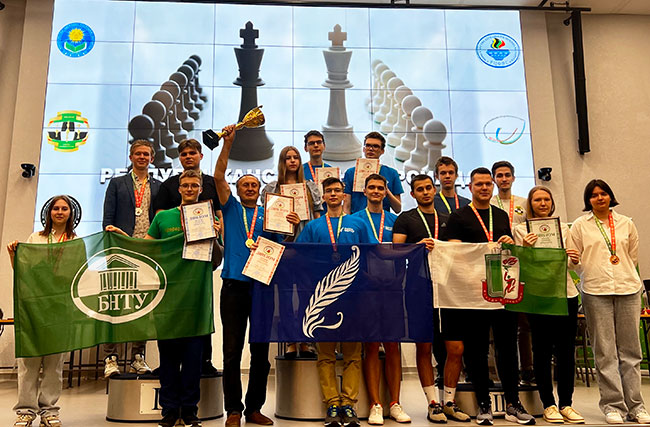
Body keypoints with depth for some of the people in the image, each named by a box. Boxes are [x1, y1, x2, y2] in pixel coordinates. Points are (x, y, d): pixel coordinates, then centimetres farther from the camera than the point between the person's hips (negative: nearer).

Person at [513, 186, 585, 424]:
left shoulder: (563, 228, 13)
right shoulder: (521, 230, 2)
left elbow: (571, 265, 16)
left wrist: (575, 261, -6)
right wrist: (524, 248, -19)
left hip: (566, 293, 3)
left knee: (566, 350, 5)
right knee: (543, 350, 2)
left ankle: (566, 404, 16)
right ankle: (548, 404, 12)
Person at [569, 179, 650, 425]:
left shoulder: (627, 224, 12)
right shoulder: (580, 225, 6)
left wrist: (626, 277, 14)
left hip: (628, 290, 2)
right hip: (595, 293, -2)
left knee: (630, 349, 5)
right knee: (605, 351, 0)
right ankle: (612, 405, 6)